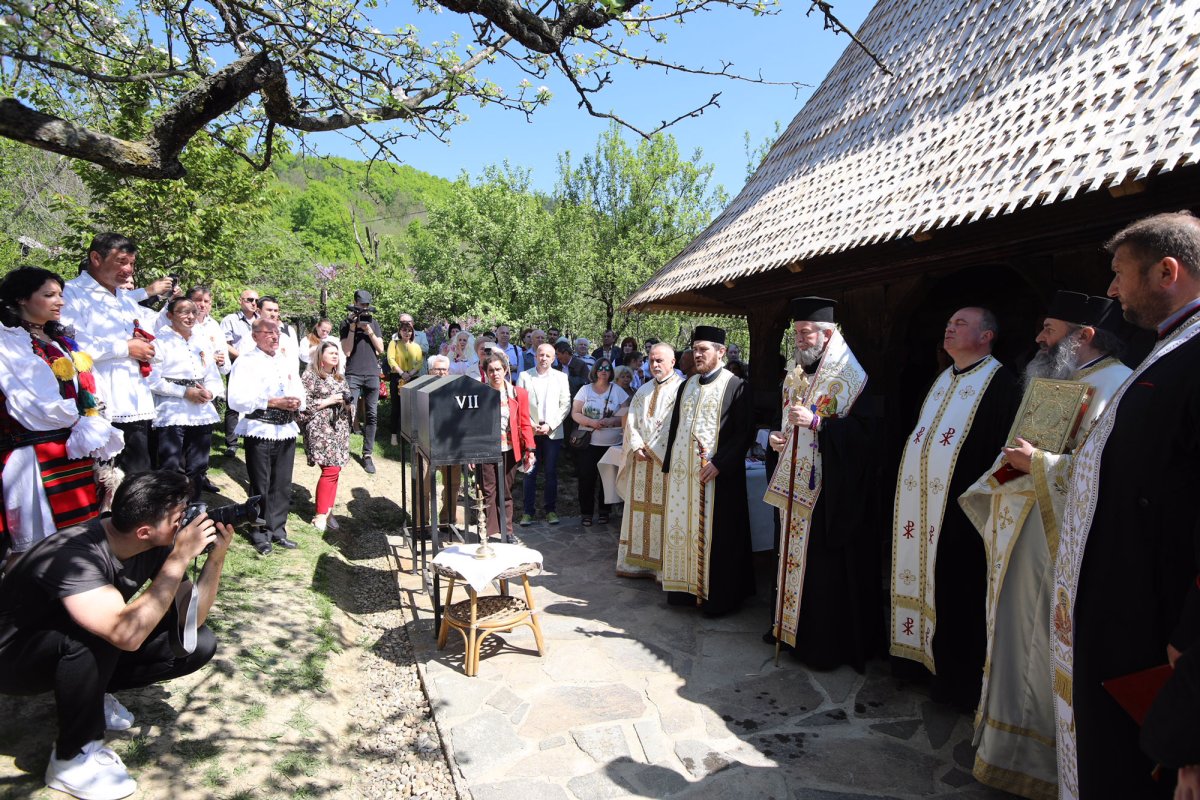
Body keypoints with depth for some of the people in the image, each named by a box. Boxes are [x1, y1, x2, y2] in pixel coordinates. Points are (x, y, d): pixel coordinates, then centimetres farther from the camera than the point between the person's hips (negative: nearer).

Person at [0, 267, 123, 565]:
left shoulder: (61, 342, 17)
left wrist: (93, 429, -2)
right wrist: (78, 422, -1)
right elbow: (37, 406, -15)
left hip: (74, 451, 7)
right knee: (33, 548, -1)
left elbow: (86, 391, 13)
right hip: (36, 455, -7)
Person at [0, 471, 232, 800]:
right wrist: (180, 557, -43)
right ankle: (72, 759, -14)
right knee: (94, 634, -38)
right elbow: (128, 634, -48)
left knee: (199, 644, -11)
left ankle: (88, 693, 9)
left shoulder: (154, 545, -16)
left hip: (86, 650, 6)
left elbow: (191, 618, -14)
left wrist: (216, 556, -28)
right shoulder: (75, 555, -36)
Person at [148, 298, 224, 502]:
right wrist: (185, 392, -17)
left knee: (198, 468, 11)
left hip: (202, 414, 6)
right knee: (171, 470, -6)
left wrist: (210, 393, -7)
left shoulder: (204, 343, 16)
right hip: (172, 415, -6)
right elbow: (153, 380, -11)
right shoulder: (161, 340, -2)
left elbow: (214, 378, 14)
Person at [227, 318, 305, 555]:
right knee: (260, 486, 5)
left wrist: (296, 403, -10)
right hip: (260, 431, -5)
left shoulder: (287, 362, 13)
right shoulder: (246, 362, -6)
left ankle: (277, 530, 25)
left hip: (287, 431, 5)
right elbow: (237, 399, -16)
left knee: (282, 485, 12)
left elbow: (300, 392, 13)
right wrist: (274, 403, -21)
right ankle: (260, 534, 18)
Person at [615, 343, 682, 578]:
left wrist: (653, 448, -13)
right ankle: (637, 561, 16)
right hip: (641, 459, 6)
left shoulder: (680, 389, -5)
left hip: (666, 460, -6)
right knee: (639, 510, 9)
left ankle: (663, 565, 4)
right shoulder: (644, 390, 16)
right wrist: (637, 446, -4)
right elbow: (632, 421, 12)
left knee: (663, 512, -4)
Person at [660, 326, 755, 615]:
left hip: (716, 474, -6)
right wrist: (669, 465, 11)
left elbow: (744, 433, -12)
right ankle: (686, 587, 23)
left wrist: (719, 463, -19)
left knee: (714, 535, 1)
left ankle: (718, 596, 14)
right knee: (683, 530, 10)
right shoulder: (687, 385, 13)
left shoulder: (735, 386, -7)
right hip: (682, 472, 6)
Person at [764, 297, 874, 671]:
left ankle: (828, 643, 12)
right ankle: (790, 626, 28)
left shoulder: (848, 375, -10)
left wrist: (816, 422, -25)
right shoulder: (795, 375, 14)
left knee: (826, 566, -1)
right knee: (793, 555, 14)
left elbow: (865, 429, -16)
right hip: (794, 485, 7)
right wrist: (778, 436, 3)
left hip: (829, 489, -7)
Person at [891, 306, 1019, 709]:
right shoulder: (941, 381, 16)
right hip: (919, 505, 8)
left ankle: (960, 683, 18)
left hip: (960, 510, -8)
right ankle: (923, 656, 30)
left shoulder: (999, 383, -10)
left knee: (957, 595, 3)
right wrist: (904, 491, 17)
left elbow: (1004, 449, -16)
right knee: (923, 580, 15)